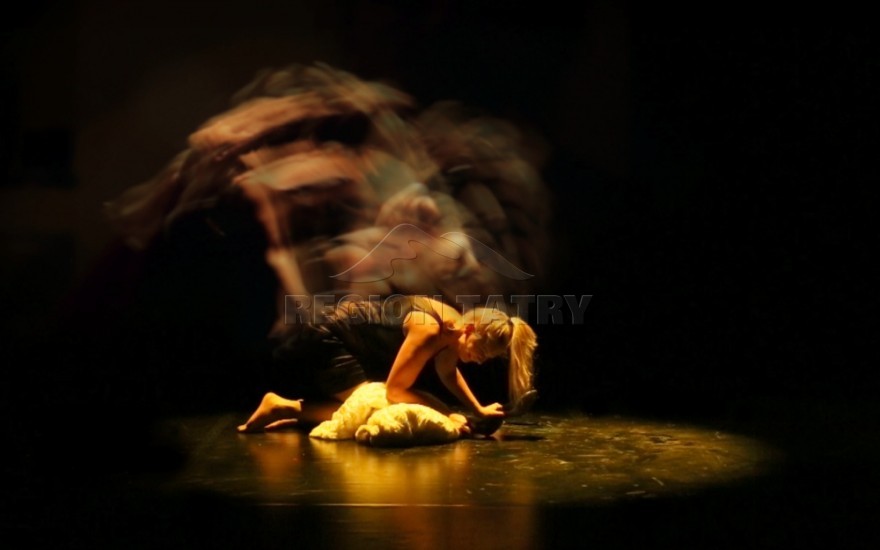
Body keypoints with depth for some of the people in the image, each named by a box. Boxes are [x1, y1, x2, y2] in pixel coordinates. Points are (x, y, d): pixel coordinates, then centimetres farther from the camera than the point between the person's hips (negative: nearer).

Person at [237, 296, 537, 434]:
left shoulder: (455, 327, -7)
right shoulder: (428, 328, -32)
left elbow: (447, 371, 14)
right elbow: (395, 391, -27)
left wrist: (479, 409, 2)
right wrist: (447, 414, -27)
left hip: (358, 345, 9)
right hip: (326, 341, -9)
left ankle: (299, 410, 16)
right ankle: (288, 407, -7)